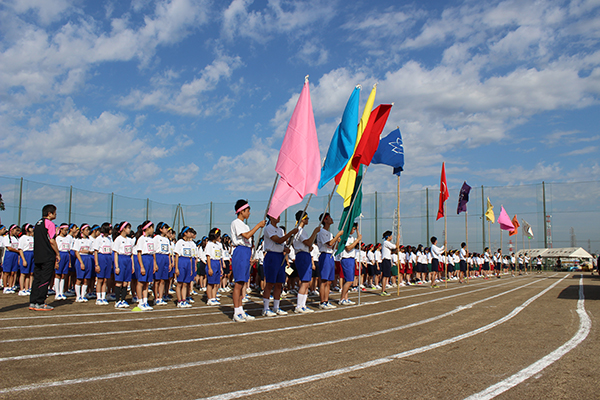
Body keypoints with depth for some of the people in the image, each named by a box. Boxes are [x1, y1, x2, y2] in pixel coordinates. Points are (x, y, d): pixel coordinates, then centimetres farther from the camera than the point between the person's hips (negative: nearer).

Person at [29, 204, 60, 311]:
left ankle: (32, 302, 13)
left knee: (37, 278, 11)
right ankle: (40, 303, -3)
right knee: (45, 280, -4)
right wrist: (57, 254, -3)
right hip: (48, 257, -8)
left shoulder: (38, 224, 16)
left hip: (37, 256, 8)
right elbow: (52, 241, -13)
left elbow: (38, 240, 19)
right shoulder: (50, 224, -10)